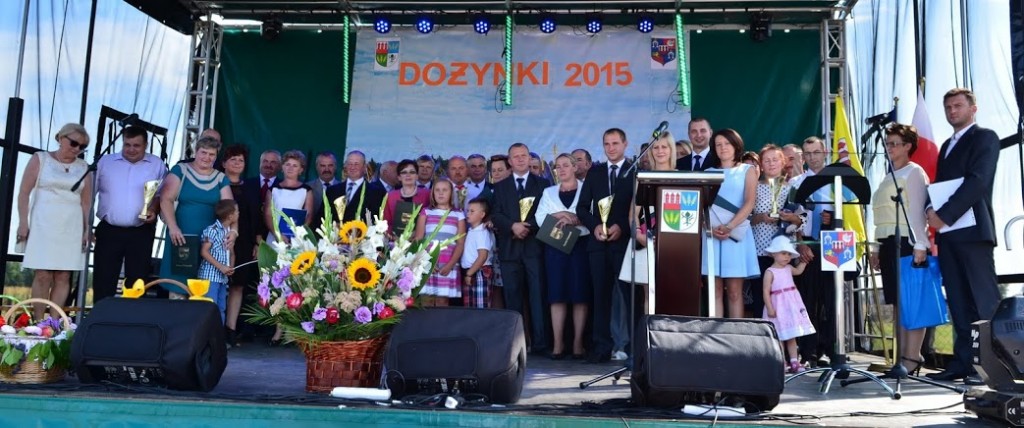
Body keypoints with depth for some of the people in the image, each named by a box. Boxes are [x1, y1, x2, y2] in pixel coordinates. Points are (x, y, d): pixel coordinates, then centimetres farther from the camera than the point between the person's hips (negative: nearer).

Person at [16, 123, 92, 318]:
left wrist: (86, 229, 4)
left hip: (71, 227, 2)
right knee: (43, 275, -7)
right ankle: (38, 323, -1)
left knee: (63, 277, -1)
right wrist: (23, 222, -6)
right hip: (43, 224, -2)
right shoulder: (40, 159, 5)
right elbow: (24, 193, 1)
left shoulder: (84, 168, 10)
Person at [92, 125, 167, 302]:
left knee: (137, 282, 4)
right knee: (103, 281, 3)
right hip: (109, 230, 1)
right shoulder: (106, 162, 7)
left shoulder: (157, 165, 4)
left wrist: (154, 210, -15)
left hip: (141, 233, -1)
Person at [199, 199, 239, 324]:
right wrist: (221, 266, -18)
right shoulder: (212, 230, -12)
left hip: (223, 276, 8)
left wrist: (231, 267, -2)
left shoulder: (230, 231, 11)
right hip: (210, 275, -8)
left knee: (221, 309, 13)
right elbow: (204, 251, -15)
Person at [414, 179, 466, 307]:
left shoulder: (458, 215, 10)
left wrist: (450, 265, -9)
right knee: (427, 301, -3)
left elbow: (460, 243, 4)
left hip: (448, 265, 0)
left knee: (442, 301, -2)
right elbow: (418, 240, 5)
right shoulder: (426, 212, 11)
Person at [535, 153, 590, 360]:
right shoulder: (548, 192, 17)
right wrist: (559, 215, -12)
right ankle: (557, 342, 1)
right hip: (555, 246, 2)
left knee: (580, 293, -2)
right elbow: (540, 218, 3)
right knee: (557, 293, -1)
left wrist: (574, 220, -19)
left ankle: (578, 342, 2)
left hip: (580, 244, -2)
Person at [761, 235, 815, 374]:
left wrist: (804, 260, 25)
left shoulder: (788, 268, 9)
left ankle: (794, 362, 12)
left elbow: (798, 271, 35)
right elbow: (766, 291, -16)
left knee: (792, 336, 9)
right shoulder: (770, 272, -12)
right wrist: (769, 308, -21)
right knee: (780, 337, -3)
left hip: (792, 306, 7)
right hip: (779, 307, -7)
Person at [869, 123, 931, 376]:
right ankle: (902, 357, 10)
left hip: (908, 243, -8)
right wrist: (878, 249, 16)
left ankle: (912, 358, -7)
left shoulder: (914, 173, -1)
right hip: (889, 244, 8)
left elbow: (917, 211, -11)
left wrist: (920, 245, -18)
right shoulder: (888, 178, 20)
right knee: (898, 302, 7)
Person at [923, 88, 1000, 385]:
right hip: (947, 231, 7)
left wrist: (944, 215, -18)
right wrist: (931, 210, -1)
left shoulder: (985, 138, 0)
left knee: (983, 300, -7)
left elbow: (978, 180, -13)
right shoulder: (946, 146, 23)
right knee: (958, 303, 6)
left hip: (972, 229, -7)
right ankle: (962, 362, 9)